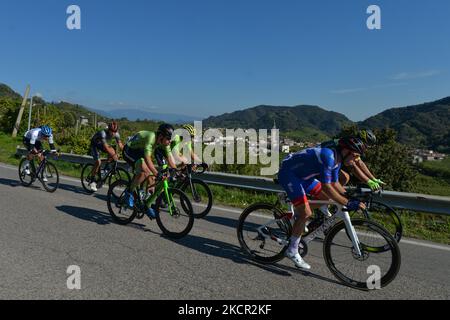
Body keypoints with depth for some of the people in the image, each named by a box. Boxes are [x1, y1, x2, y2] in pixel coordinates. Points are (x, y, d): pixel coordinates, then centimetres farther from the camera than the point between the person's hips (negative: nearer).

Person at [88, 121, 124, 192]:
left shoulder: (116, 134, -19)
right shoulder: (103, 133, -37)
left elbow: (120, 144, -18)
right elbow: (105, 146, -44)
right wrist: (113, 155, -53)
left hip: (101, 144, 6)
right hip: (94, 144, -6)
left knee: (113, 151, -22)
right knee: (98, 162, -20)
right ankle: (92, 181, -7)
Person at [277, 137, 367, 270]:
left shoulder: (337, 159, 2)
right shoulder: (328, 156, -28)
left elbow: (335, 184, 13)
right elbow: (326, 187, -32)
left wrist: (351, 197, 5)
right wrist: (348, 203, -32)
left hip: (301, 174, 10)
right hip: (288, 173, -10)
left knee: (325, 197, 13)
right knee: (306, 214, -15)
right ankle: (292, 251, 1)